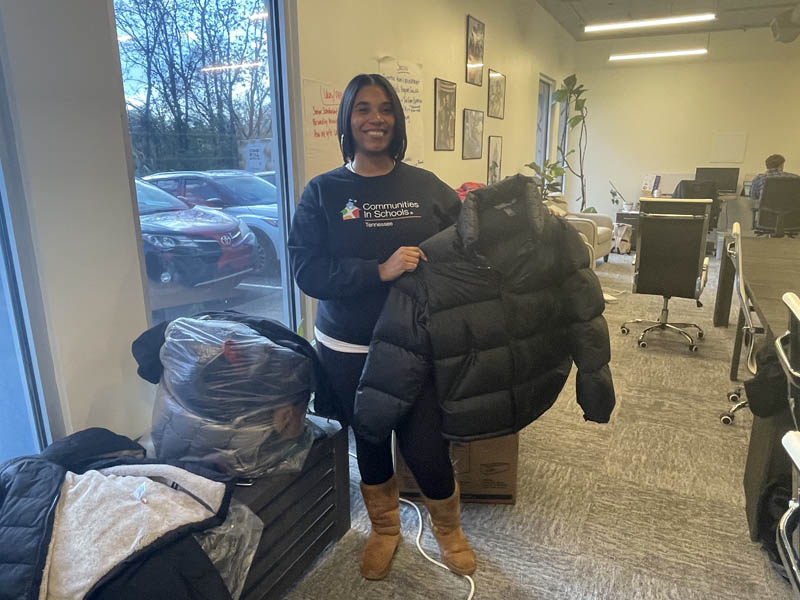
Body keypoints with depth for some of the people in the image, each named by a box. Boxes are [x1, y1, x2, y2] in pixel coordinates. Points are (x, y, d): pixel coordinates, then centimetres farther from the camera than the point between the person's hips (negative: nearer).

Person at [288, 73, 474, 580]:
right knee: (370, 446, 17)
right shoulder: (323, 192, -3)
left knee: (426, 451, 3)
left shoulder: (427, 188, -1)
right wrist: (380, 271, -24)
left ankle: (449, 529, 38)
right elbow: (307, 271, -13)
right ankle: (385, 529, 47)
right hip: (349, 352, 1)